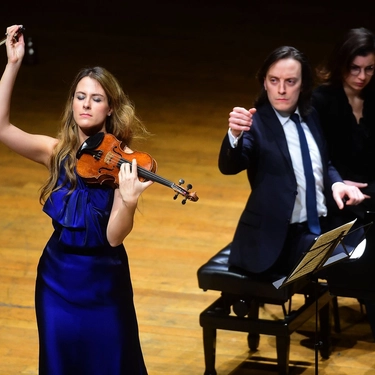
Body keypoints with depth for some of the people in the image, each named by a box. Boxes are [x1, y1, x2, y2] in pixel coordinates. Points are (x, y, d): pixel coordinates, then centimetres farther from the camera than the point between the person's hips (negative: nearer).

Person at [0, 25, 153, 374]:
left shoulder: (120, 162, -12)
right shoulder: (56, 152, -5)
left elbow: (114, 236, -19)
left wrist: (129, 201, -39)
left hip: (104, 281, -2)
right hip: (58, 277, 2)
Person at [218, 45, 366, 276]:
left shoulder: (310, 117, 9)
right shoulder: (256, 123, -10)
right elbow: (229, 167, -26)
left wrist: (336, 183, -1)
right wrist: (235, 135, -47)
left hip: (323, 226, 7)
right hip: (279, 237, -7)